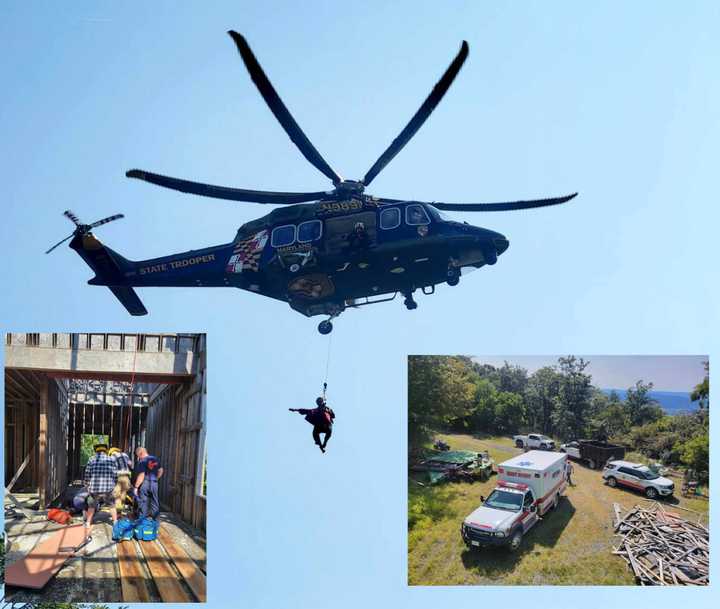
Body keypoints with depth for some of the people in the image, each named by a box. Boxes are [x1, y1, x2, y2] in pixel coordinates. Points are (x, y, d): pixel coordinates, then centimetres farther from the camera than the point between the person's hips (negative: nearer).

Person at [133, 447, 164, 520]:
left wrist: (136, 487, -14)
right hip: (154, 483, 6)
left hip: (144, 484, -6)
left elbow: (141, 476, -18)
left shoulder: (142, 462, -12)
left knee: (143, 504, 3)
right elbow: (161, 471, 17)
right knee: (155, 503, 12)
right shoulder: (156, 459, 9)